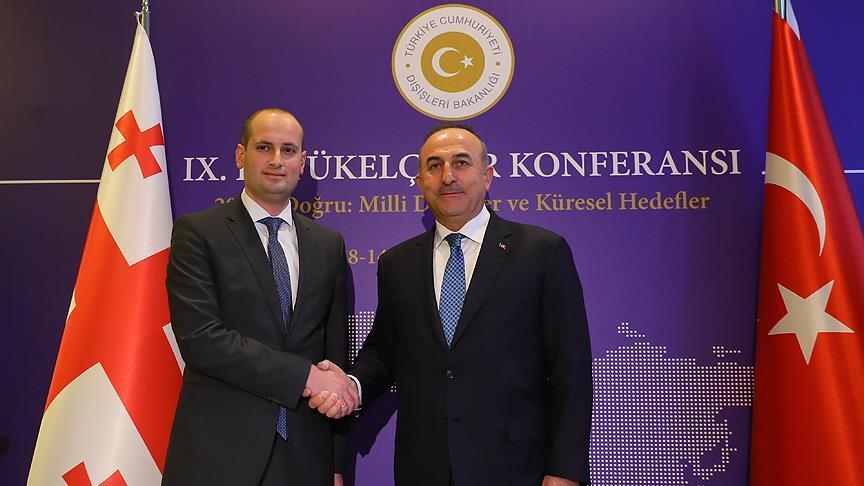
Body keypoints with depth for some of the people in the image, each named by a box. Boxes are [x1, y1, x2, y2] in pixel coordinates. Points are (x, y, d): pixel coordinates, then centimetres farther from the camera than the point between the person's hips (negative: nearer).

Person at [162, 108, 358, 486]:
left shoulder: (329, 245, 8)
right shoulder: (198, 232, -4)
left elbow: (336, 354, 8)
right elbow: (199, 337, -15)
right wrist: (304, 376, -16)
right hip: (219, 452, -3)